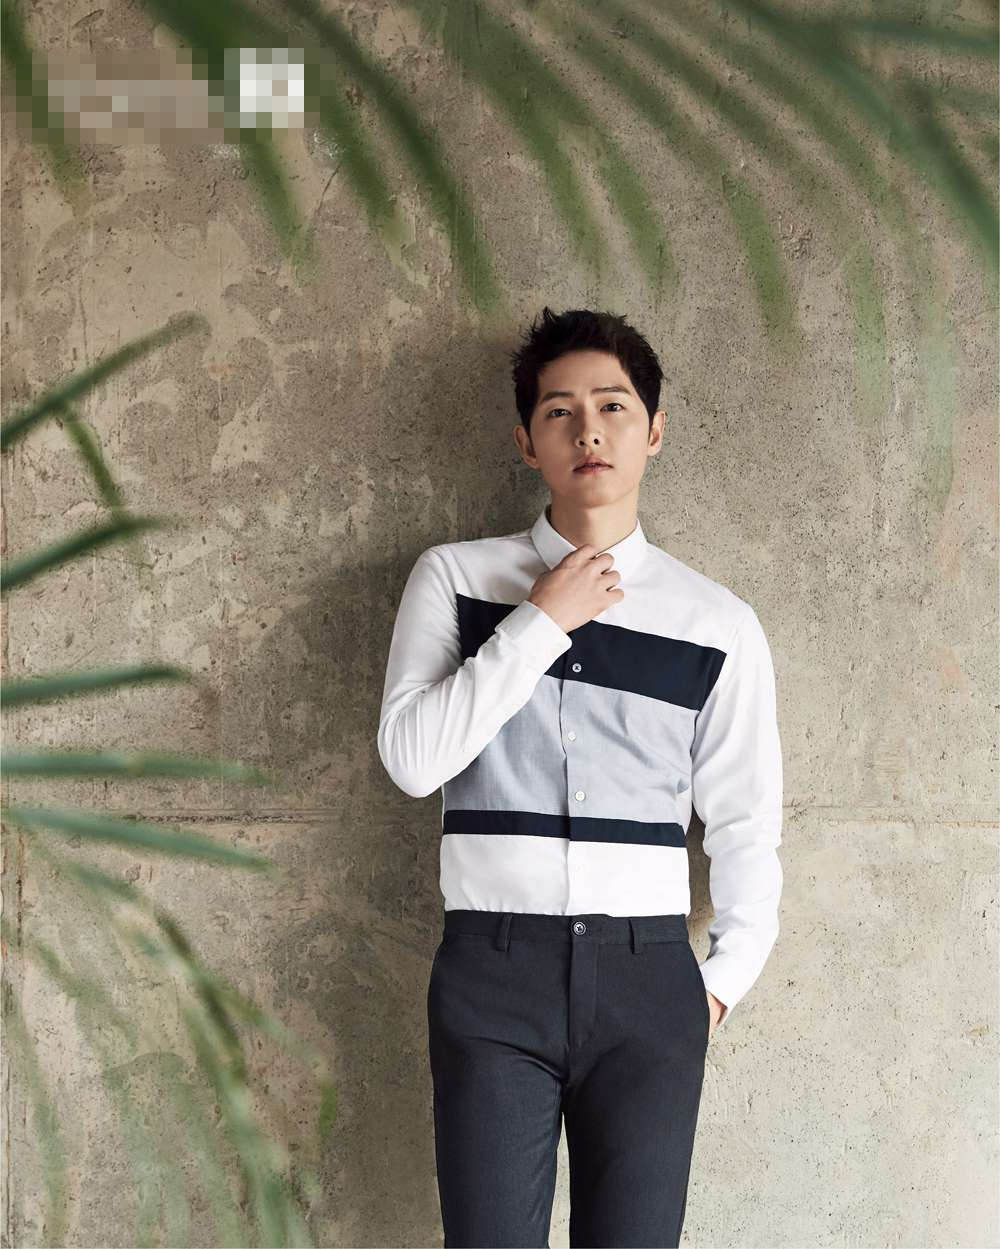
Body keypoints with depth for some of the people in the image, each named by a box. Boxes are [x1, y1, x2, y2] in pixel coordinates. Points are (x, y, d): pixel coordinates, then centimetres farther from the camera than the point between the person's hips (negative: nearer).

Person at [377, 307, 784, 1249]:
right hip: (494, 965, 0)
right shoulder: (457, 578, 4)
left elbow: (745, 825, 11)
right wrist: (541, 622, -9)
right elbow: (411, 757, -9)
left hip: (648, 973, 1)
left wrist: (726, 979, 8)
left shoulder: (718, 624, 4)